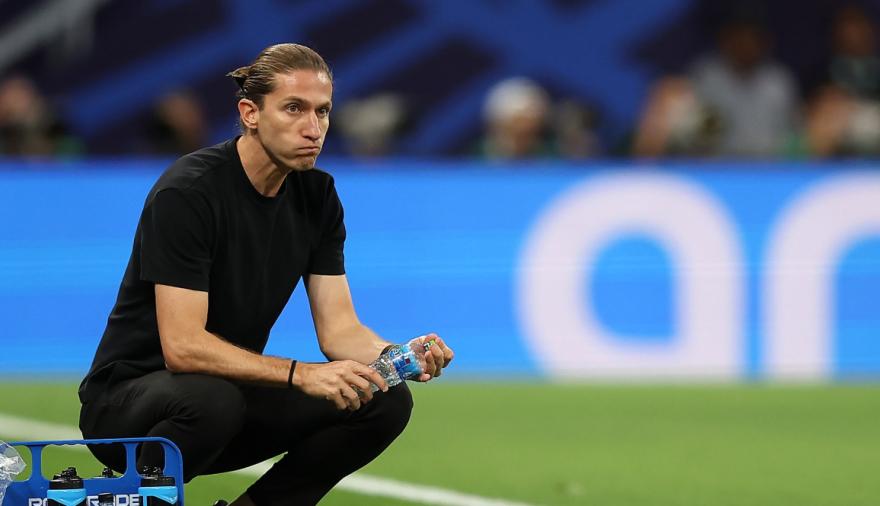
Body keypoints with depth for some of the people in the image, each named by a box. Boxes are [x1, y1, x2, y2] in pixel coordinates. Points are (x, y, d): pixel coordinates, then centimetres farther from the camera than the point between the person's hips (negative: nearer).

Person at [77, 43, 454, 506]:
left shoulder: (316, 195, 0)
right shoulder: (189, 191, -23)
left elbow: (338, 327, -2)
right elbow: (182, 346, -29)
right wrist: (301, 374, -38)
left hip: (234, 386, 7)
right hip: (128, 395, -7)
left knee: (385, 402, -11)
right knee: (213, 402, -40)